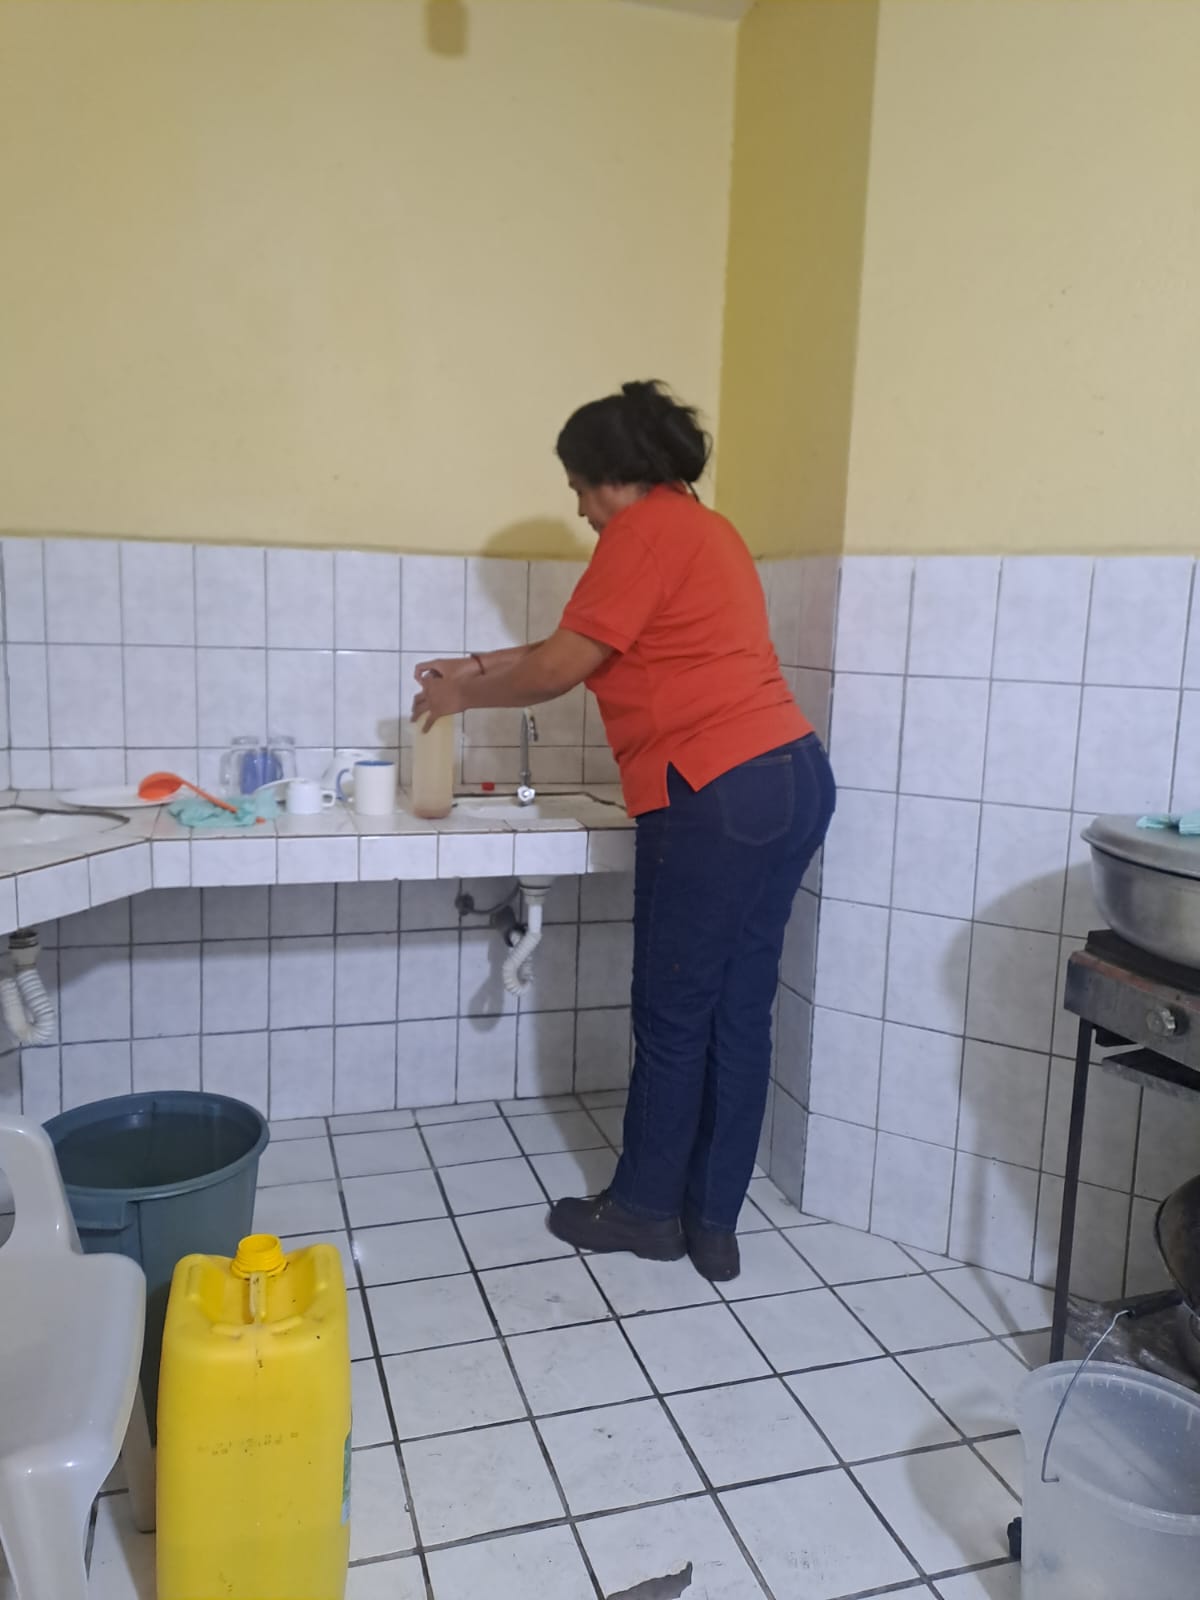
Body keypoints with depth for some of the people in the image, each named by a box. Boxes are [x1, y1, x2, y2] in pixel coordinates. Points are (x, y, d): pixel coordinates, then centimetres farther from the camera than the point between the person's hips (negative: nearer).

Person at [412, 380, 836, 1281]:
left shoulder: (647, 529, -6)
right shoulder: (699, 527, 23)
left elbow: (558, 670, -7)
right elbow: (587, 648, 27)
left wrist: (461, 694, 10)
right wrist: (480, 666, 28)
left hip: (719, 794, -10)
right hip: (792, 778, 10)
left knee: (674, 1015, 5)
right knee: (739, 1014, 11)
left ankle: (644, 1208, 22)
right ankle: (713, 1223, 22)